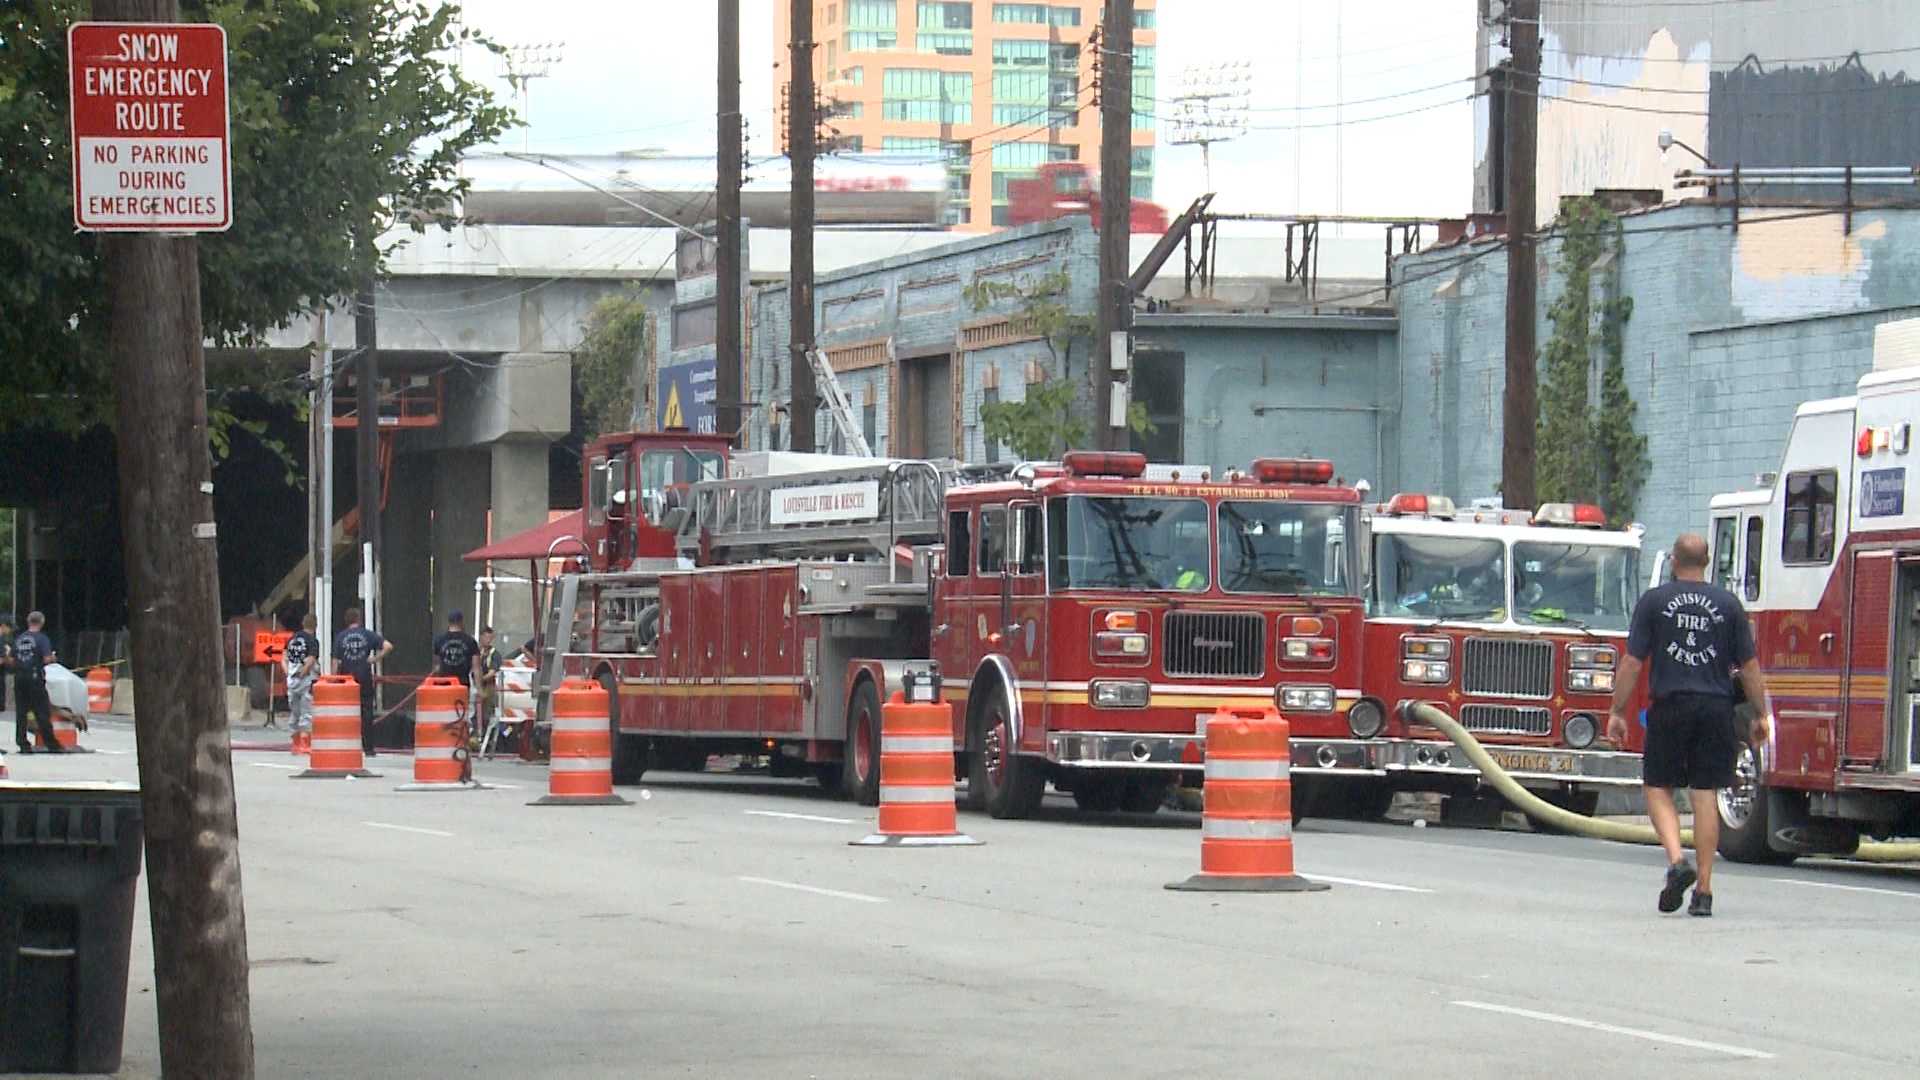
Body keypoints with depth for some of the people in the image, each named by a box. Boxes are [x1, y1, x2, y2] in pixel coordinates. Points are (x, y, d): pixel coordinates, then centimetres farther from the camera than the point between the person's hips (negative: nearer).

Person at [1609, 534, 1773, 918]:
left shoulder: (1654, 601, 0)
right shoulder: (1728, 604, 6)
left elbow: (1632, 661, -3)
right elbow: (1749, 666, 6)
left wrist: (1617, 712, 3)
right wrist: (1761, 715, 14)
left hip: (1670, 706, -2)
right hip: (1716, 710, 2)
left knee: (1658, 788, 10)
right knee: (1705, 796, 4)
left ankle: (1677, 860, -14)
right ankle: (1704, 891, 3)